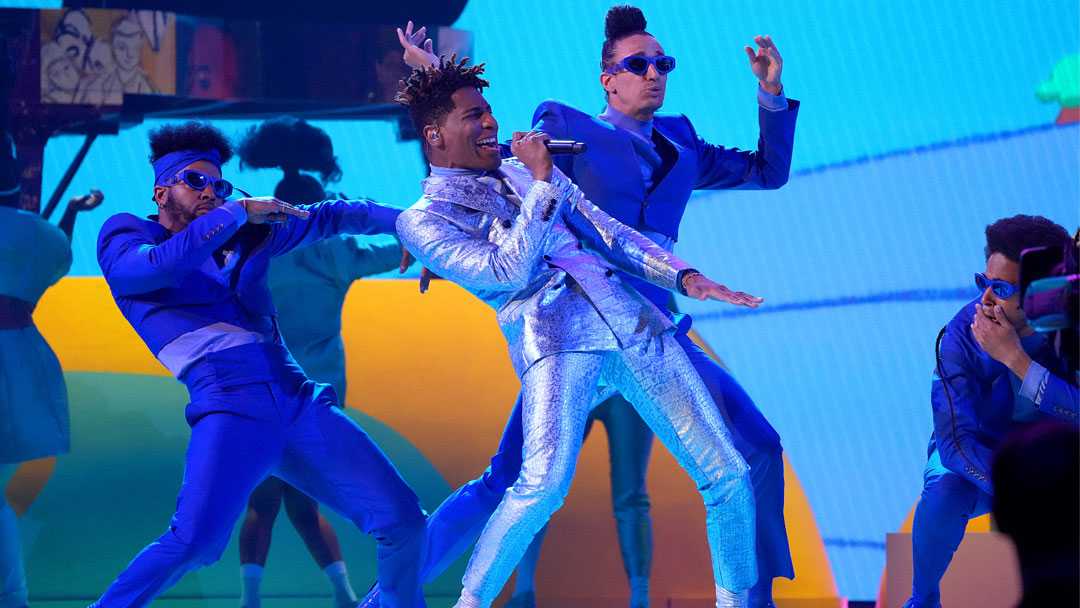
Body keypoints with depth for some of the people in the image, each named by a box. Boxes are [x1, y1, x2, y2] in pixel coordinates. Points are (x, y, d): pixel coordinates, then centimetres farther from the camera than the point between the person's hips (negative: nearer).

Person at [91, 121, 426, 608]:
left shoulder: (244, 235, 22)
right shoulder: (124, 238, 8)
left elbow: (330, 216, 29)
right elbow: (160, 265, -15)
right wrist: (239, 211, -9)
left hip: (299, 402, 6)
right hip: (232, 407, -6)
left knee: (401, 520, -1)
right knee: (195, 542, -29)